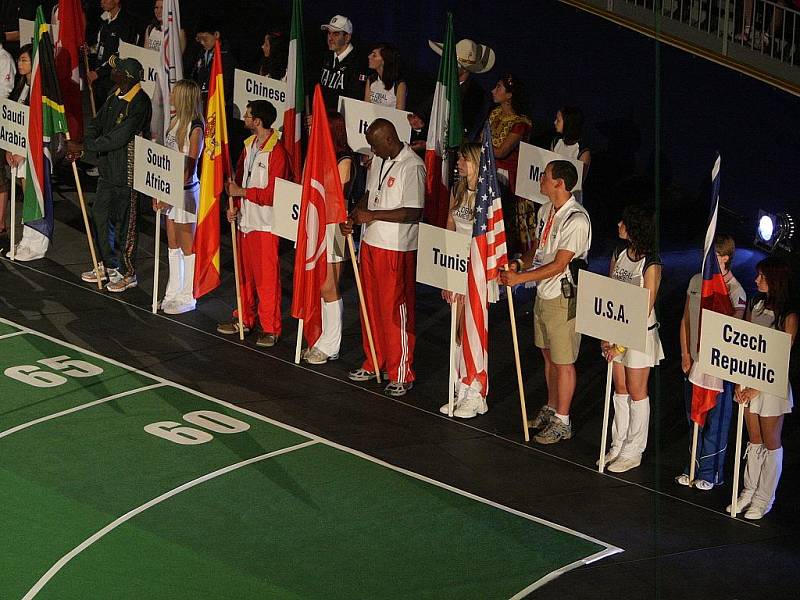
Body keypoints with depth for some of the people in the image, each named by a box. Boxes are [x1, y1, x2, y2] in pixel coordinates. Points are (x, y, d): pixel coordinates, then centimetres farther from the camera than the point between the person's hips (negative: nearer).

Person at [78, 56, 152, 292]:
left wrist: (87, 145, -19)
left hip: (127, 173, -9)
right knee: (100, 215, 17)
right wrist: (84, 143, -10)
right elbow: (98, 122, 9)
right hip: (108, 168, 9)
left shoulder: (140, 104, -21)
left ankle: (128, 274, 12)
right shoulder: (115, 96, 7)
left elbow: (119, 137, -25)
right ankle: (108, 266, 31)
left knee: (124, 223, 0)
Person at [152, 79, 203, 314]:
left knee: (187, 246, 0)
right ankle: (174, 293, 24)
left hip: (185, 191, -8)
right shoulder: (174, 122, 9)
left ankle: (187, 297, 7)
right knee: (173, 244, 14)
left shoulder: (195, 128, -16)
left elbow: (189, 167, -17)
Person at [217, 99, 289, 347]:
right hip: (245, 220, 8)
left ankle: (270, 328, 4)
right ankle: (245, 318, 29)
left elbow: (272, 194, -20)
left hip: (265, 224, -8)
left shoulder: (276, 152, -18)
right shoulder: (249, 145, 9)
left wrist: (242, 192, -13)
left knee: (266, 277, -3)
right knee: (245, 272, 17)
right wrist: (234, 205, 2)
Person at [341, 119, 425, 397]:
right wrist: (354, 216, 2)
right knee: (371, 305, 16)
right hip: (371, 242, 8)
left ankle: (402, 374, 6)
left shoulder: (412, 167, -18)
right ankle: (374, 363, 29)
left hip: (396, 249, -8)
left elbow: (413, 213, -22)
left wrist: (372, 215, -19)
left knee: (396, 310, -2)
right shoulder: (378, 161, 8)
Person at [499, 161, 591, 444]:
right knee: (548, 355, 20)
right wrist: (519, 264, -6)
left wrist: (519, 278, -25)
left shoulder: (576, 220, -24)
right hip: (543, 293, 9)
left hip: (564, 298, -9)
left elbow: (558, 265, -25)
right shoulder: (545, 210, 5)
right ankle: (551, 408, 35)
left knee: (563, 362, 2)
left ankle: (562, 422, 12)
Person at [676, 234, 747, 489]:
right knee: (694, 417, 15)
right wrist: (685, 354, 6)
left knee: (716, 420, 3)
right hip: (694, 362, 6)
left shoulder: (735, 291, -14)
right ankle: (695, 467, 27)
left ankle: (711, 473, 14)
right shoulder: (696, 281, 4)